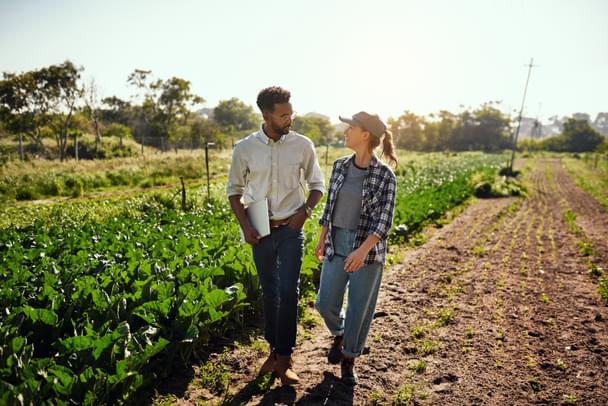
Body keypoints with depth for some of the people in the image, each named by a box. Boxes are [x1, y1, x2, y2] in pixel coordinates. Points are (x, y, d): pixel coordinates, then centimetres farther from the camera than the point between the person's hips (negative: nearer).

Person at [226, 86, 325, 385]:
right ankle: (274, 350, 29)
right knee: (269, 293, 12)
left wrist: (305, 210, -11)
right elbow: (234, 190, 5)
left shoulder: (303, 145, -5)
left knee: (288, 292, -5)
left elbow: (317, 185, 6)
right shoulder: (244, 148, -5)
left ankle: (284, 357, 10)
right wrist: (245, 225, -6)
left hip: (291, 229, -1)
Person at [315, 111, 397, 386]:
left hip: (368, 250, -4)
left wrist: (363, 251, -25)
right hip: (336, 246, 4)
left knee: (360, 309, 8)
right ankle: (338, 335, 43)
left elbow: (384, 221, -14)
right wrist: (322, 239, 14)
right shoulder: (340, 165, 2)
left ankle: (349, 360, 32)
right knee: (325, 303, 9)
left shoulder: (385, 176, -11)